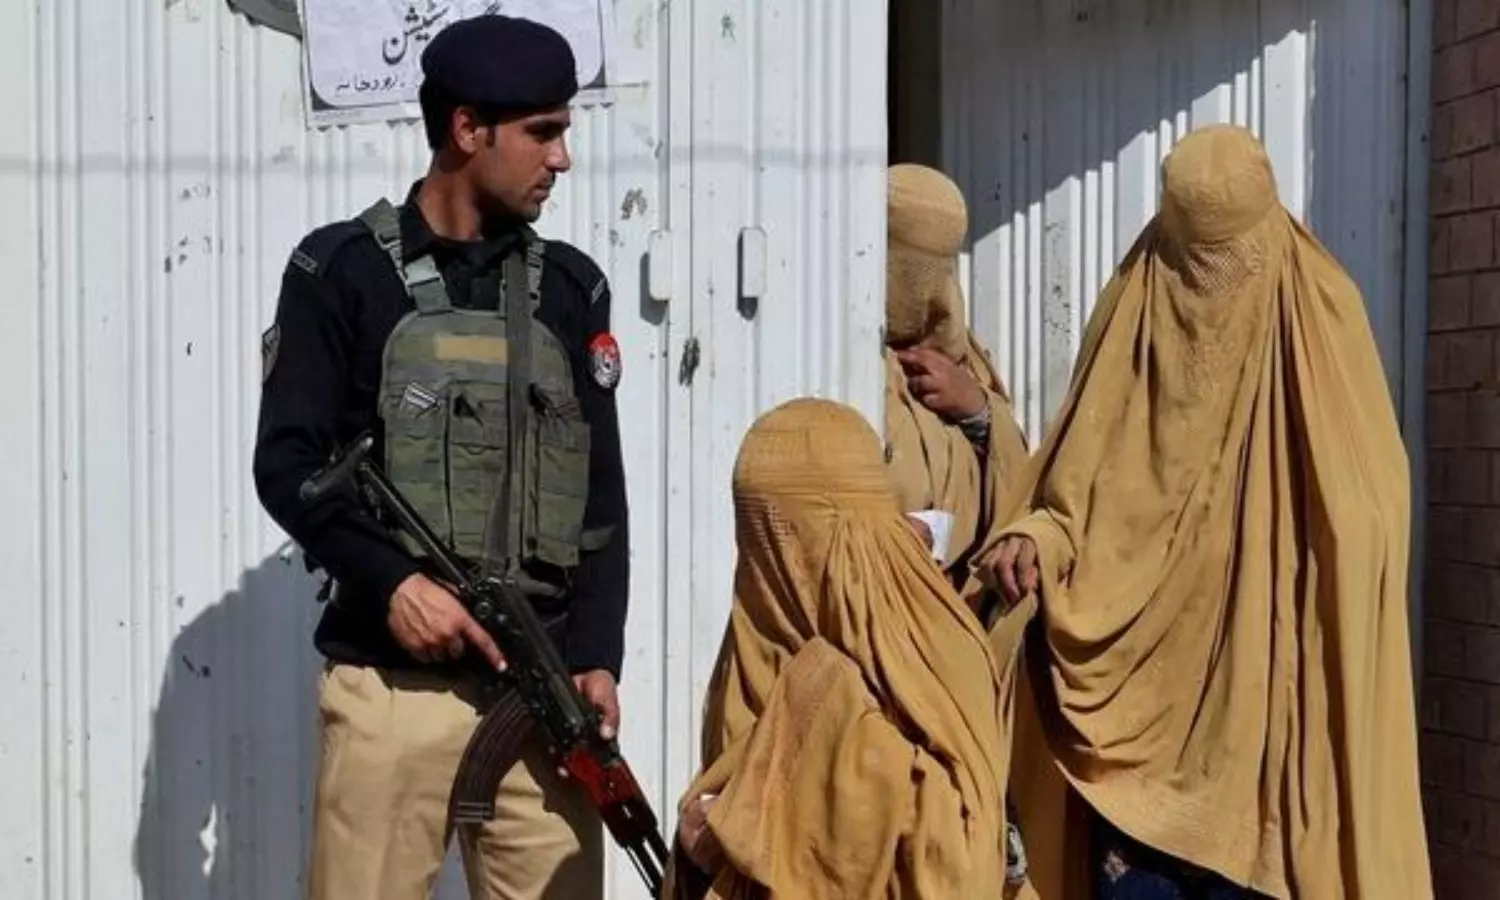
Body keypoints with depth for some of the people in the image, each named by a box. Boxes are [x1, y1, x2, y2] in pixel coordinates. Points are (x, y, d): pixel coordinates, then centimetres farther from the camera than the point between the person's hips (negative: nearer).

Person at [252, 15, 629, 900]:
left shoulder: (570, 289, 12)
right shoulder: (345, 272, 2)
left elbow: (601, 494, 10)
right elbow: (287, 466, -2)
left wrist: (597, 656, 0)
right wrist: (391, 580, -16)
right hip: (392, 689, -3)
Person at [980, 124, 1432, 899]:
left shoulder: (1318, 313, 1)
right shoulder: (1133, 314, 6)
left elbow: (1367, 505, 0)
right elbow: (1083, 489, 8)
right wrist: (1036, 538, -14)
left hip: (1270, 688, -2)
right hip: (1139, 685, 2)